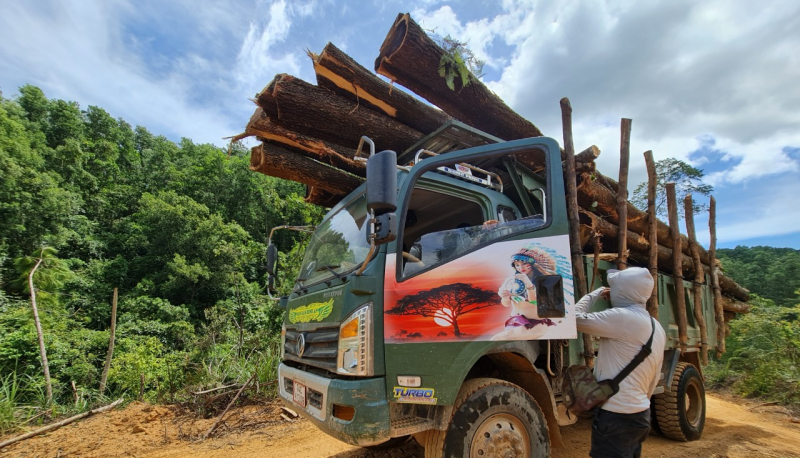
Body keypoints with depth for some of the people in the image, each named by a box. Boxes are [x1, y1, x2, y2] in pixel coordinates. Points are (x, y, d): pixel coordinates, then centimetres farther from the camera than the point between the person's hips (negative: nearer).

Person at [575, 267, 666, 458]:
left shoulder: (622, 317, -20)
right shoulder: (656, 327, 11)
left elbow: (577, 318, -19)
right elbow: (652, 379, 17)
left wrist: (594, 294, -4)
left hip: (616, 416, -9)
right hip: (640, 413, 9)